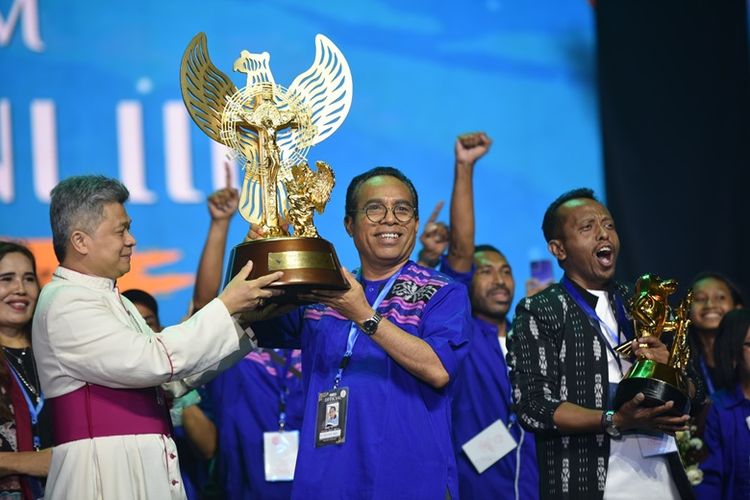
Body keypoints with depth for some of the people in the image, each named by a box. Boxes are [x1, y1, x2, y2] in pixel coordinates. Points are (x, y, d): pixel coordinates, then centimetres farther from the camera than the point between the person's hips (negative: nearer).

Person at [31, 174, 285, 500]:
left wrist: (243, 320, 9)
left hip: (146, 468, 9)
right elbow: (153, 361, -20)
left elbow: (175, 378, 16)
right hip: (105, 473, -9)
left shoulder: (109, 300, 18)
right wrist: (226, 308, -12)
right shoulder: (65, 303, -11)